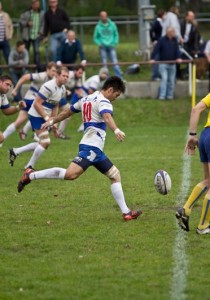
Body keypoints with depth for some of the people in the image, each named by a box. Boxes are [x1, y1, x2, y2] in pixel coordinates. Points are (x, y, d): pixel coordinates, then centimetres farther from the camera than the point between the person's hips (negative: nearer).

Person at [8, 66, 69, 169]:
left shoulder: (62, 89, 6)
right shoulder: (49, 87, -24)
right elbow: (37, 104, -24)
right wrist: (46, 118, -25)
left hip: (44, 117, 10)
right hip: (36, 116, -10)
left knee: (42, 143, 14)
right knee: (45, 142, -14)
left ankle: (15, 152, 24)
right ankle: (29, 167, 0)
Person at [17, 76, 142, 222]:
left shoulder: (87, 99, 21)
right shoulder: (103, 102, -7)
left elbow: (68, 112, 32)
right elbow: (107, 116, -29)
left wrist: (52, 121, 44)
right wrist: (116, 130, -46)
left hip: (96, 149, 11)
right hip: (91, 146, -11)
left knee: (115, 175, 12)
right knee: (70, 174, -25)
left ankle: (126, 212, 8)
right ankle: (31, 175, -19)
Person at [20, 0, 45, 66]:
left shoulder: (42, 13, -2)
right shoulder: (26, 13, -6)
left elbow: (43, 24, 5)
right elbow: (21, 21, 1)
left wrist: (41, 31, -5)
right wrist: (27, 23, -16)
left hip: (36, 36, -1)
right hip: (27, 36, 1)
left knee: (36, 51, -14)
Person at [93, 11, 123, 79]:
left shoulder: (112, 25, 3)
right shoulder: (98, 27, 1)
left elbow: (116, 35, 11)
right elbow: (95, 38, 8)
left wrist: (115, 43, -3)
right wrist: (99, 44, -8)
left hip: (111, 47, 0)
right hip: (103, 48, 0)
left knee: (115, 62, -8)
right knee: (104, 64, 1)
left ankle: (120, 78, -11)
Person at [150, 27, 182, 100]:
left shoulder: (174, 40, 5)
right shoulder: (162, 40, -9)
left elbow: (177, 49, 0)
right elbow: (156, 49, -15)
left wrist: (178, 57, -18)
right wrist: (152, 59, -25)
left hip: (172, 63, 5)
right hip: (163, 63, -5)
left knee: (171, 80, 7)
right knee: (164, 78, -13)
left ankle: (170, 95, 15)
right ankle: (162, 95, -13)